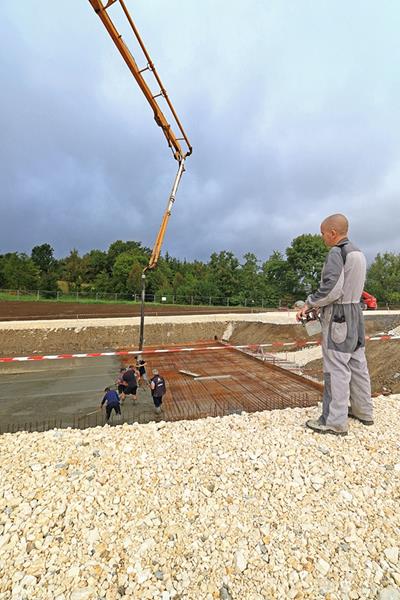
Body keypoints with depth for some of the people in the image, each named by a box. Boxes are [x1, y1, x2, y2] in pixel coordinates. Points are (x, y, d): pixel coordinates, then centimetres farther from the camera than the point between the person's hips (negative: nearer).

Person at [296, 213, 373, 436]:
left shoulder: (336, 253, -15)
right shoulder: (359, 253, 13)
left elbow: (331, 289, -22)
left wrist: (309, 304, -10)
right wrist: (319, 304, 16)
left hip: (338, 317, -9)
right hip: (355, 312, 9)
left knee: (336, 368, -4)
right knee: (357, 364, 16)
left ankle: (335, 421, 5)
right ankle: (363, 411, 29)